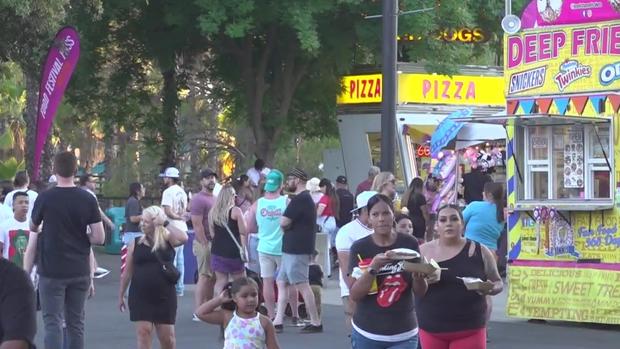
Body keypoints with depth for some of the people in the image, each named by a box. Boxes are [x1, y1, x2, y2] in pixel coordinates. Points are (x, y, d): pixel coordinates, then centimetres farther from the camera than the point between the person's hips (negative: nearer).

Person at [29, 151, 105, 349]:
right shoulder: (88, 200, -3)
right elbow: (99, 237, -5)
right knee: (76, 322, 10)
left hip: (51, 271, -3)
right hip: (79, 271, 3)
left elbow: (33, 228, 10)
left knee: (53, 322, -2)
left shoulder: (45, 198, -8)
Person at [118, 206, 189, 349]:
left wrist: (165, 223, -13)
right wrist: (121, 294, 12)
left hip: (164, 296, 0)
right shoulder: (136, 243, 4)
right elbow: (128, 272, 10)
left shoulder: (167, 240, 1)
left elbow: (183, 238, -22)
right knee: (143, 332, -7)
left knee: (167, 335, 5)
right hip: (140, 296, 0)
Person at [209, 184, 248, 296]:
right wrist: (244, 248, 4)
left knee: (220, 281, 6)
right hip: (233, 250, -5)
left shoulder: (212, 212, 5)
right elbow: (243, 232, -10)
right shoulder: (235, 211, -9)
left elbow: (212, 233, 11)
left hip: (217, 250, 5)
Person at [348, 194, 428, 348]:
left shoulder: (409, 244, -3)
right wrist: (373, 268, -24)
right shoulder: (359, 248, -6)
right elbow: (354, 295, -10)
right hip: (367, 334, 0)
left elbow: (421, 291, 0)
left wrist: (417, 272, -21)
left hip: (404, 335, 0)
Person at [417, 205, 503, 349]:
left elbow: (498, 283, 10)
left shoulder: (479, 251, 2)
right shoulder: (424, 251, 3)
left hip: (469, 330, -1)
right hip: (431, 330, 1)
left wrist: (490, 289, -13)